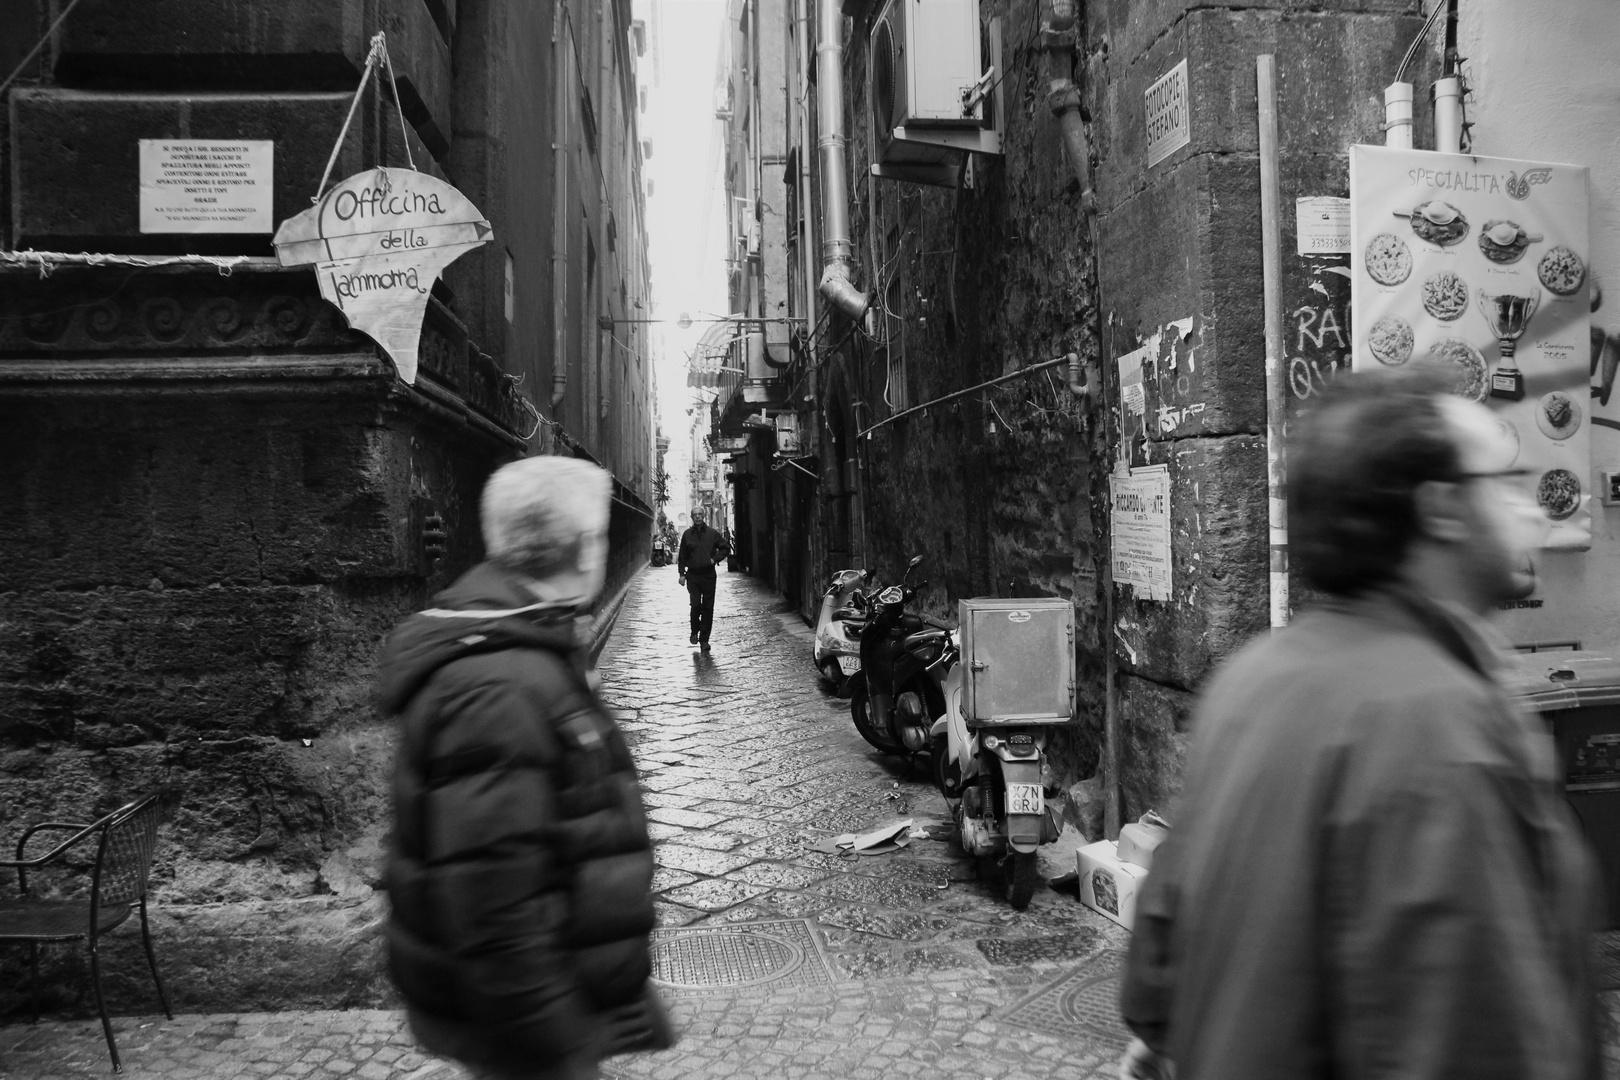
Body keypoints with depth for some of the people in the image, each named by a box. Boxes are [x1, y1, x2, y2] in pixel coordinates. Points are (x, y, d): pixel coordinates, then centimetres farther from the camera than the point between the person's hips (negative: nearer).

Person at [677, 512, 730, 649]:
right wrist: (682, 573, 2)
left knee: (708, 608, 1)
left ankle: (704, 639, 9)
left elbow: (726, 548, 11)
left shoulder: (712, 533, 3)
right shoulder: (687, 535, 4)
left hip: (708, 575, 1)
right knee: (696, 605, -11)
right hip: (693, 576, -1)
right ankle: (694, 632, 14)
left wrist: (715, 559, -3)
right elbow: (682, 556, 8)